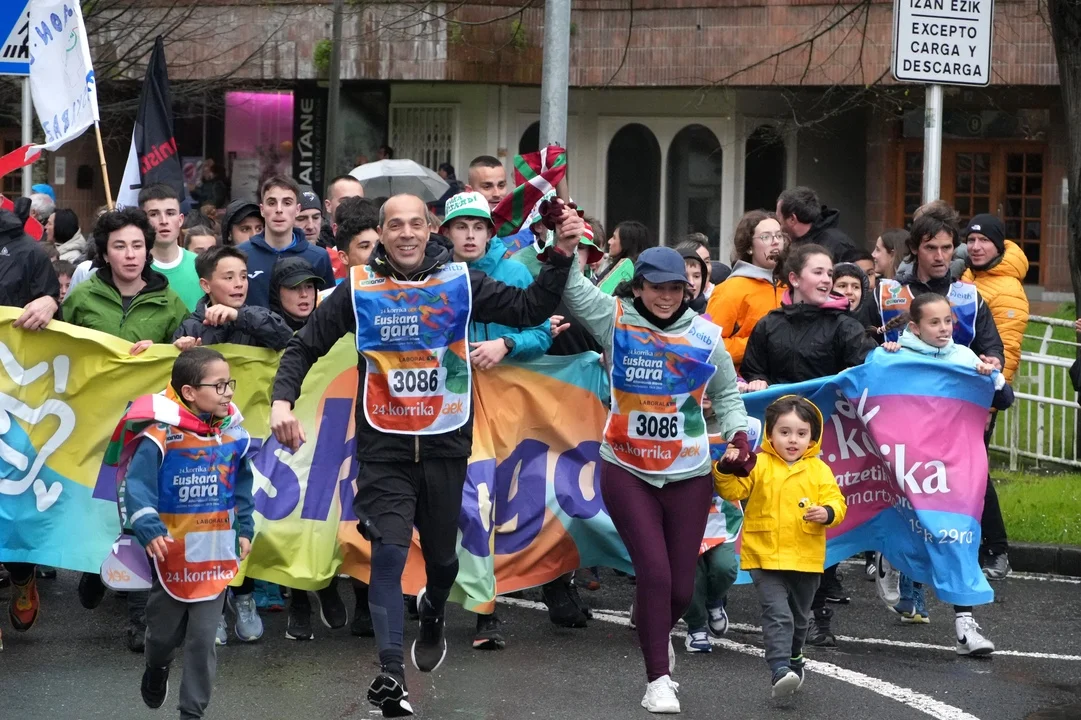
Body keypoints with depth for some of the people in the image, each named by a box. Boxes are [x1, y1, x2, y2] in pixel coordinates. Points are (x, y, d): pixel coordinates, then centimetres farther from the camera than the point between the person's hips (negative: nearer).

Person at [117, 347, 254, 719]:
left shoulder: (232, 435, -1)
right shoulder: (160, 436, -18)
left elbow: (242, 488, 13)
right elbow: (137, 485, -23)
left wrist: (244, 530, 11)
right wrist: (150, 530, -34)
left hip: (216, 556, 3)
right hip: (174, 554, -3)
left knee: (204, 639, 2)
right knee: (164, 632, 16)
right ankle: (156, 668, 50)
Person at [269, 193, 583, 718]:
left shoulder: (460, 282, -2)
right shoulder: (358, 289, -3)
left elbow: (529, 309, -6)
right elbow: (304, 346, 3)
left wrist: (562, 256, -18)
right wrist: (283, 400, -12)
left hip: (446, 444, 2)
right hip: (384, 448, -2)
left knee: (442, 555, 15)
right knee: (388, 553, -16)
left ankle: (432, 615, 50)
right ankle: (390, 675, -15)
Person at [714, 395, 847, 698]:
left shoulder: (819, 470, 4)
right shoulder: (758, 465, -1)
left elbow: (836, 502, 1)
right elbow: (732, 490, -6)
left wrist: (827, 512, -21)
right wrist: (726, 469, -24)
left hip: (806, 559, 3)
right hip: (766, 557, -3)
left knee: (799, 617, 20)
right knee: (777, 615, -17)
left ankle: (793, 660, 42)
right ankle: (780, 671, -23)